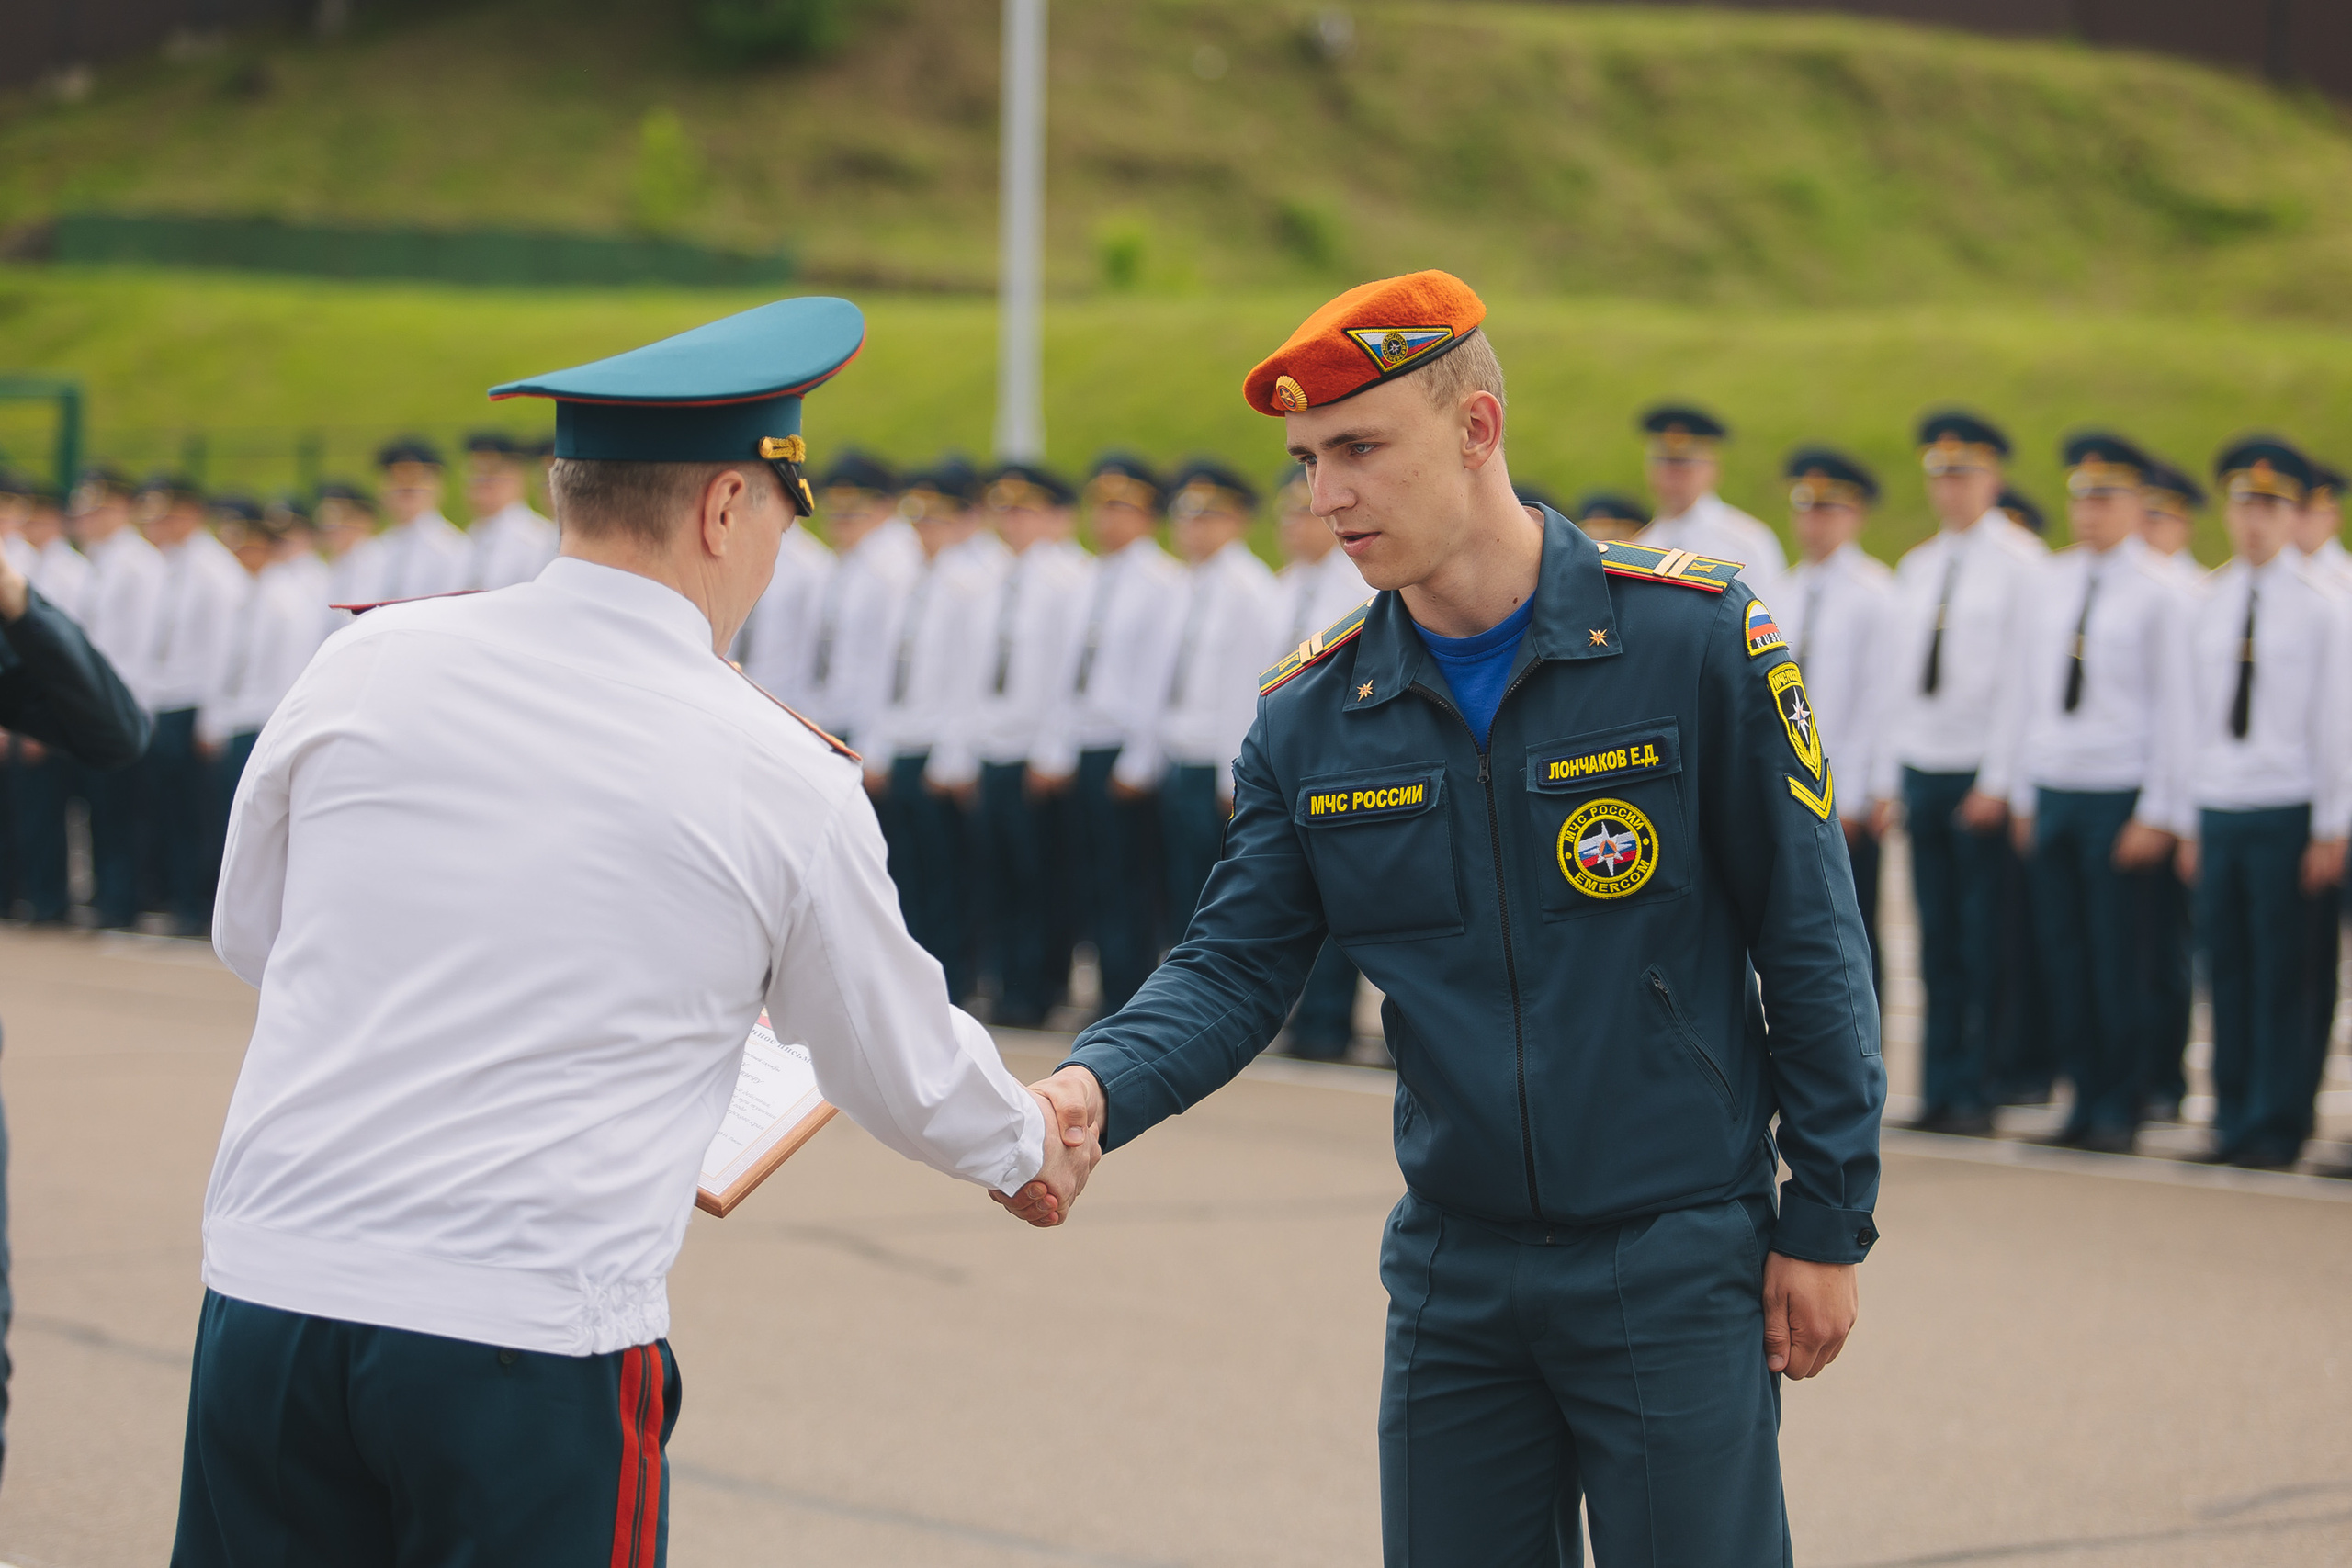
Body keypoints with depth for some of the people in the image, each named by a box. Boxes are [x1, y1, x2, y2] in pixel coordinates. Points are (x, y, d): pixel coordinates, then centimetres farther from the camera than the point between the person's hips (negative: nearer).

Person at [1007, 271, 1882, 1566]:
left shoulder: (1693, 640, -9)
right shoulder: (1310, 719, 3)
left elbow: (1810, 943, -6)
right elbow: (1234, 966, 0)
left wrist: (1826, 1222, -5)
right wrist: (1099, 1085, -21)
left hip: (1676, 1265, -4)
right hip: (1454, 1275, 4)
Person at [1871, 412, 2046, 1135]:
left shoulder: (2021, 562, -3)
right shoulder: (1916, 569, 17)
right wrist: (1886, 779, 13)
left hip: (1984, 776, -6)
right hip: (1922, 770, 6)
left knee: (1984, 941, -4)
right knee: (1938, 941, 5)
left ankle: (1978, 1095, 0)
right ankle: (1940, 1092, 8)